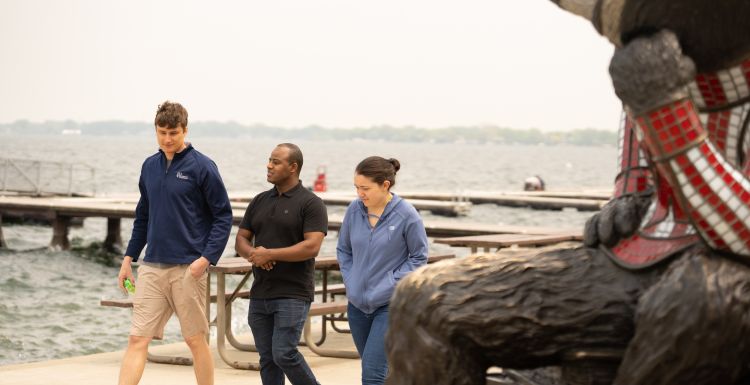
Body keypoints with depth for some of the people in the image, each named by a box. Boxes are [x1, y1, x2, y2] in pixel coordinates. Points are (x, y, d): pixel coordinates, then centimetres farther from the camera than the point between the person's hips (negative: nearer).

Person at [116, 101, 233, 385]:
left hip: (187, 269, -4)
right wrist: (129, 258, 14)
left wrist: (207, 258, -16)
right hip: (152, 266, 4)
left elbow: (223, 216, -5)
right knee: (137, 340, -3)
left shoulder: (202, 167, -5)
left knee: (196, 340, 6)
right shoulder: (149, 166, 12)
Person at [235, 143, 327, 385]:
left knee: (284, 354, -14)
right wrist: (253, 254, -10)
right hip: (260, 293, 7)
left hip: (293, 294, -7)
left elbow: (312, 247, -17)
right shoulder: (260, 201, 14)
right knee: (267, 359, 7)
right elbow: (241, 240, 13)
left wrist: (269, 254, -17)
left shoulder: (310, 203, -6)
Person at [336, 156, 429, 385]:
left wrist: (391, 283, -11)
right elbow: (343, 250, 14)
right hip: (357, 303, 5)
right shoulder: (354, 210, -1)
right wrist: (349, 280, 4)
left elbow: (419, 257, -3)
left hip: (390, 305, -5)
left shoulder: (406, 215, -13)